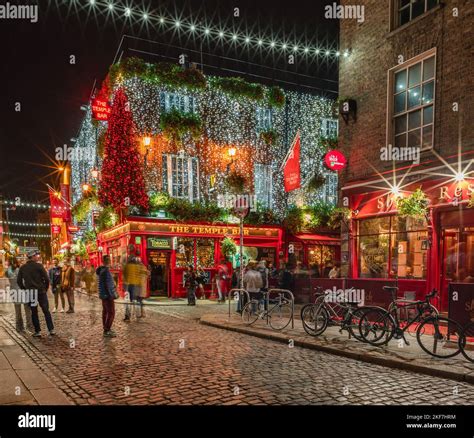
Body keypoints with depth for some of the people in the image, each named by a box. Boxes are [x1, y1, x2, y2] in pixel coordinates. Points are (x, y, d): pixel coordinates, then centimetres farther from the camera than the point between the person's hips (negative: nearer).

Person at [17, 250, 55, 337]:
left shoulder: (22, 268, 3)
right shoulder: (39, 266, -9)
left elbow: (19, 281, 5)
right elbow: (46, 279, -11)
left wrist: (24, 289, 13)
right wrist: (45, 288, 3)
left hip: (30, 293, 3)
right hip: (41, 292, -3)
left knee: (34, 312, 10)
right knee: (46, 311, 7)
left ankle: (38, 331, 9)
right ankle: (51, 330, 6)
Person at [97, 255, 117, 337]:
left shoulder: (101, 270, 12)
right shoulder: (106, 270, -19)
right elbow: (108, 284, -22)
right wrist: (112, 294, -18)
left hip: (103, 295, 10)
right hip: (107, 295, -10)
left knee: (105, 311, 16)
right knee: (111, 313, -7)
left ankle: (106, 328, 25)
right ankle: (107, 331, -7)